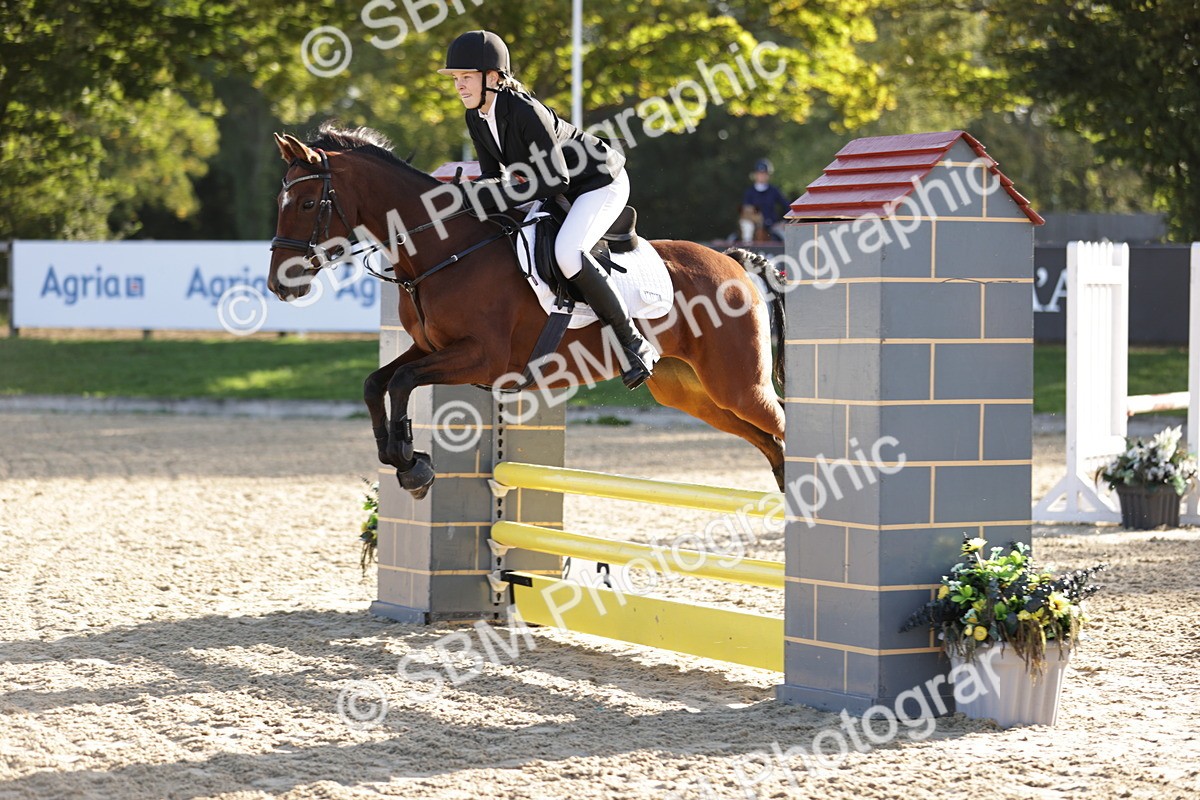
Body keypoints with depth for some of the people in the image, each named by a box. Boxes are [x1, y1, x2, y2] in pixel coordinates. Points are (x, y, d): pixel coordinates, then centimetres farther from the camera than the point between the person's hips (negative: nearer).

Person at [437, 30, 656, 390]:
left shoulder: (525, 111, -31)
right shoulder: (476, 117, -5)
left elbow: (556, 180, -31)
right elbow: (493, 174, 3)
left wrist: (495, 197, -33)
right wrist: (475, 198, -19)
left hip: (601, 182, -10)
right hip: (563, 191, 10)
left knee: (566, 252, -32)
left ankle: (634, 343, -21)